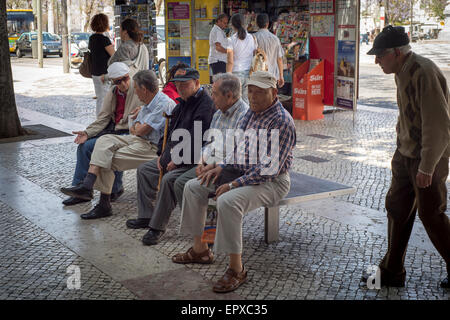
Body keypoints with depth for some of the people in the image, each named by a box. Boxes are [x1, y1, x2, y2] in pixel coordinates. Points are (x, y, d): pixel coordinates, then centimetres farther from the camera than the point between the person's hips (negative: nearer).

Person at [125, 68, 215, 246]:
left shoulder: (205, 105, -19)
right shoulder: (183, 102, 14)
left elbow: (197, 140, -25)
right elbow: (170, 129, 21)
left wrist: (177, 161, -21)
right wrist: (162, 154, 8)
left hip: (193, 162, -11)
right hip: (173, 157, 11)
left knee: (168, 180, -32)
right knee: (144, 170, 12)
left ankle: (158, 226, -20)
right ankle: (145, 216, 17)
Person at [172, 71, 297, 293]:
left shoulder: (281, 121, -20)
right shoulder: (251, 113, 9)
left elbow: (270, 168, -25)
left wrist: (234, 184, -25)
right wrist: (221, 168, 2)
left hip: (272, 182, -10)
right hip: (243, 173, 10)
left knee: (227, 201, -35)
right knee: (193, 187, 5)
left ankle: (236, 269, -24)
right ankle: (200, 249, 14)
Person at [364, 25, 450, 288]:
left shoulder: (424, 73, -23)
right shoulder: (403, 72, 8)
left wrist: (427, 166, -22)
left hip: (428, 158, -9)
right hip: (406, 154, 9)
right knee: (397, 208, 12)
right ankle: (393, 272, 23)